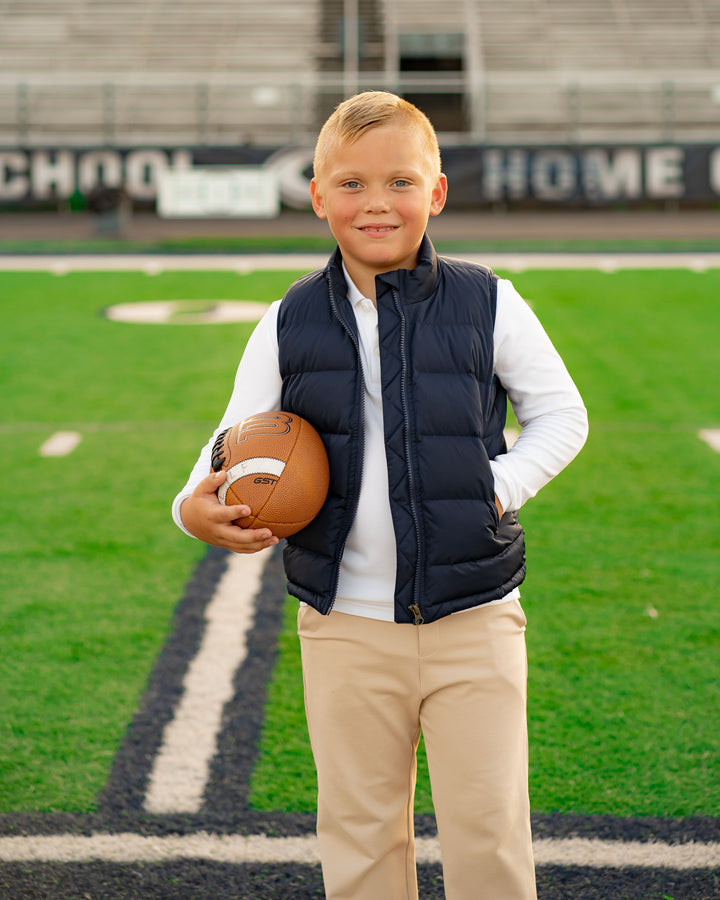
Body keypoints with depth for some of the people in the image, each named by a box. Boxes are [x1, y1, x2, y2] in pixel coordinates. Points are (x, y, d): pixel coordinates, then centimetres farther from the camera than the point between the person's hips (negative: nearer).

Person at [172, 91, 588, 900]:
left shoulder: (488, 306, -3)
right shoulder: (289, 325, 0)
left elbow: (560, 414, 7)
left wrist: (501, 487, -9)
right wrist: (197, 506, -14)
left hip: (473, 620, -1)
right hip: (346, 626, 1)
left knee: (488, 829, 4)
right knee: (358, 829, 12)